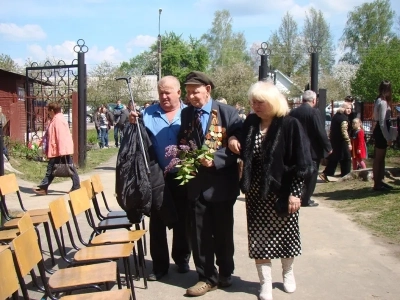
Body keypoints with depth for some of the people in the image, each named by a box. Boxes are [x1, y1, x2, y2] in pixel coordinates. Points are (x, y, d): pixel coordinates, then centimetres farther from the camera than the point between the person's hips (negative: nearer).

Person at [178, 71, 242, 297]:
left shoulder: (228, 113, -8)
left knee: (223, 233, 13)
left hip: (221, 184, -3)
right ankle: (208, 277, 23)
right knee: (200, 234, 8)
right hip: (196, 184, 3)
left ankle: (225, 274, 33)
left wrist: (215, 159, -22)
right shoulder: (185, 114, 5)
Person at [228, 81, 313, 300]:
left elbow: (301, 162, -14)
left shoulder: (290, 125, -14)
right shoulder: (250, 123, 1)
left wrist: (295, 192, -16)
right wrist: (233, 140, -8)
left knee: (284, 233, 12)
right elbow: (244, 153, 13)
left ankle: (288, 273, 37)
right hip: (256, 192, 4)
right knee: (259, 237, 5)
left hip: (282, 190, -4)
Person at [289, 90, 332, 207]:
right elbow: (321, 132, -17)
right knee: (310, 175, 5)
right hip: (312, 150, -6)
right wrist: (328, 148, -8)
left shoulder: (293, 112, 3)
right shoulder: (314, 112, -15)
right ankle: (306, 199, 8)